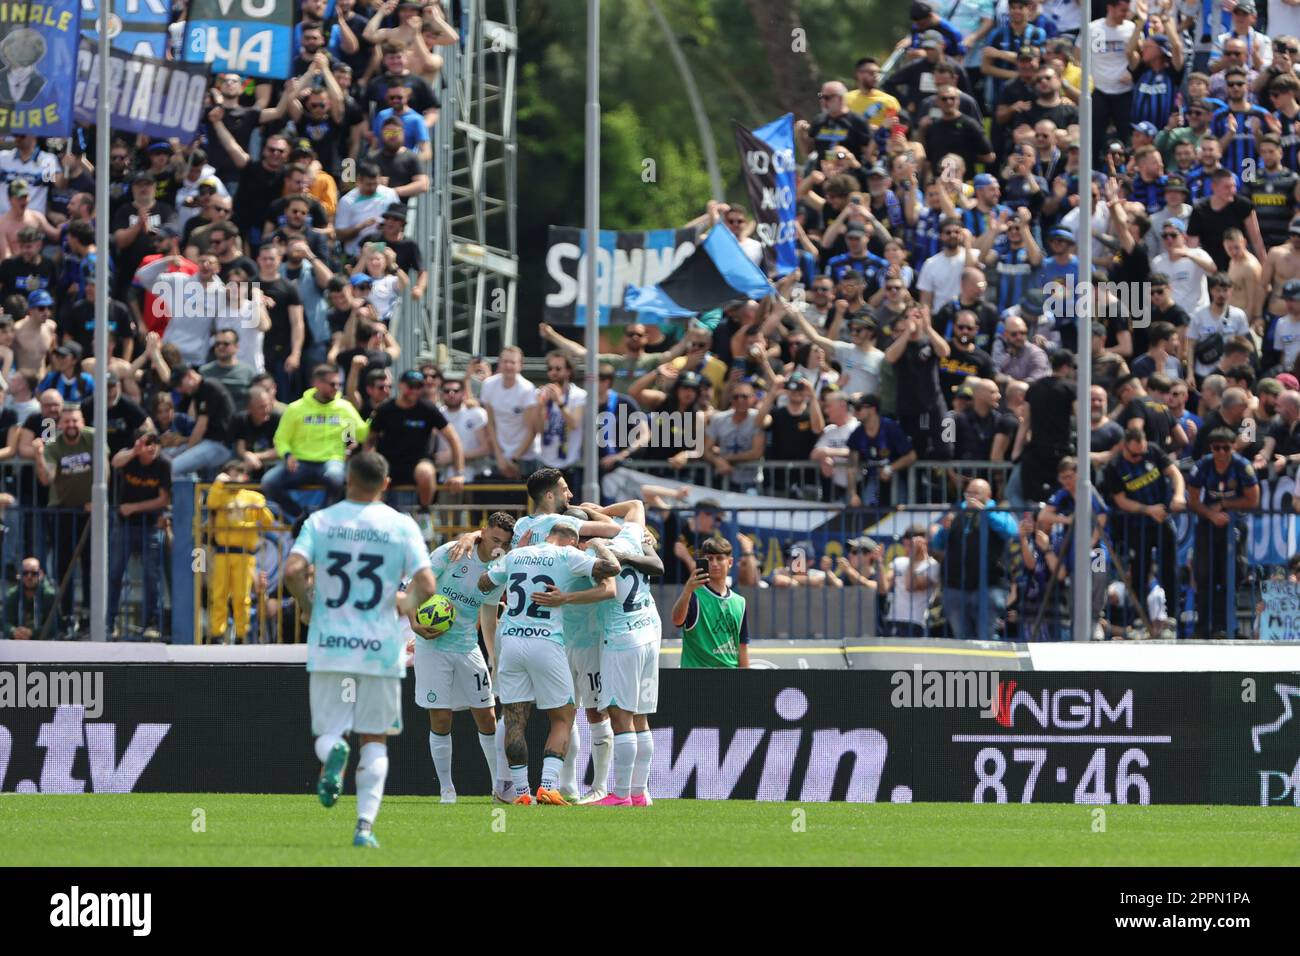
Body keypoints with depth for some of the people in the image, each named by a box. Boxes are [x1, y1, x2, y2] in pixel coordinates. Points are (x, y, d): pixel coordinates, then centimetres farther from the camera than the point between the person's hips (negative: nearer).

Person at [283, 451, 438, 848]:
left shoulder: (320, 521, 2)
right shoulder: (401, 526, -1)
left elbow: (293, 570, -12)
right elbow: (426, 585, -9)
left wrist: (307, 606, 7)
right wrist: (407, 604, 13)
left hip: (329, 644, 0)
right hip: (380, 648, 0)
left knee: (327, 732, 10)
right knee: (374, 739, 10)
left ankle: (333, 752, -27)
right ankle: (365, 824, -2)